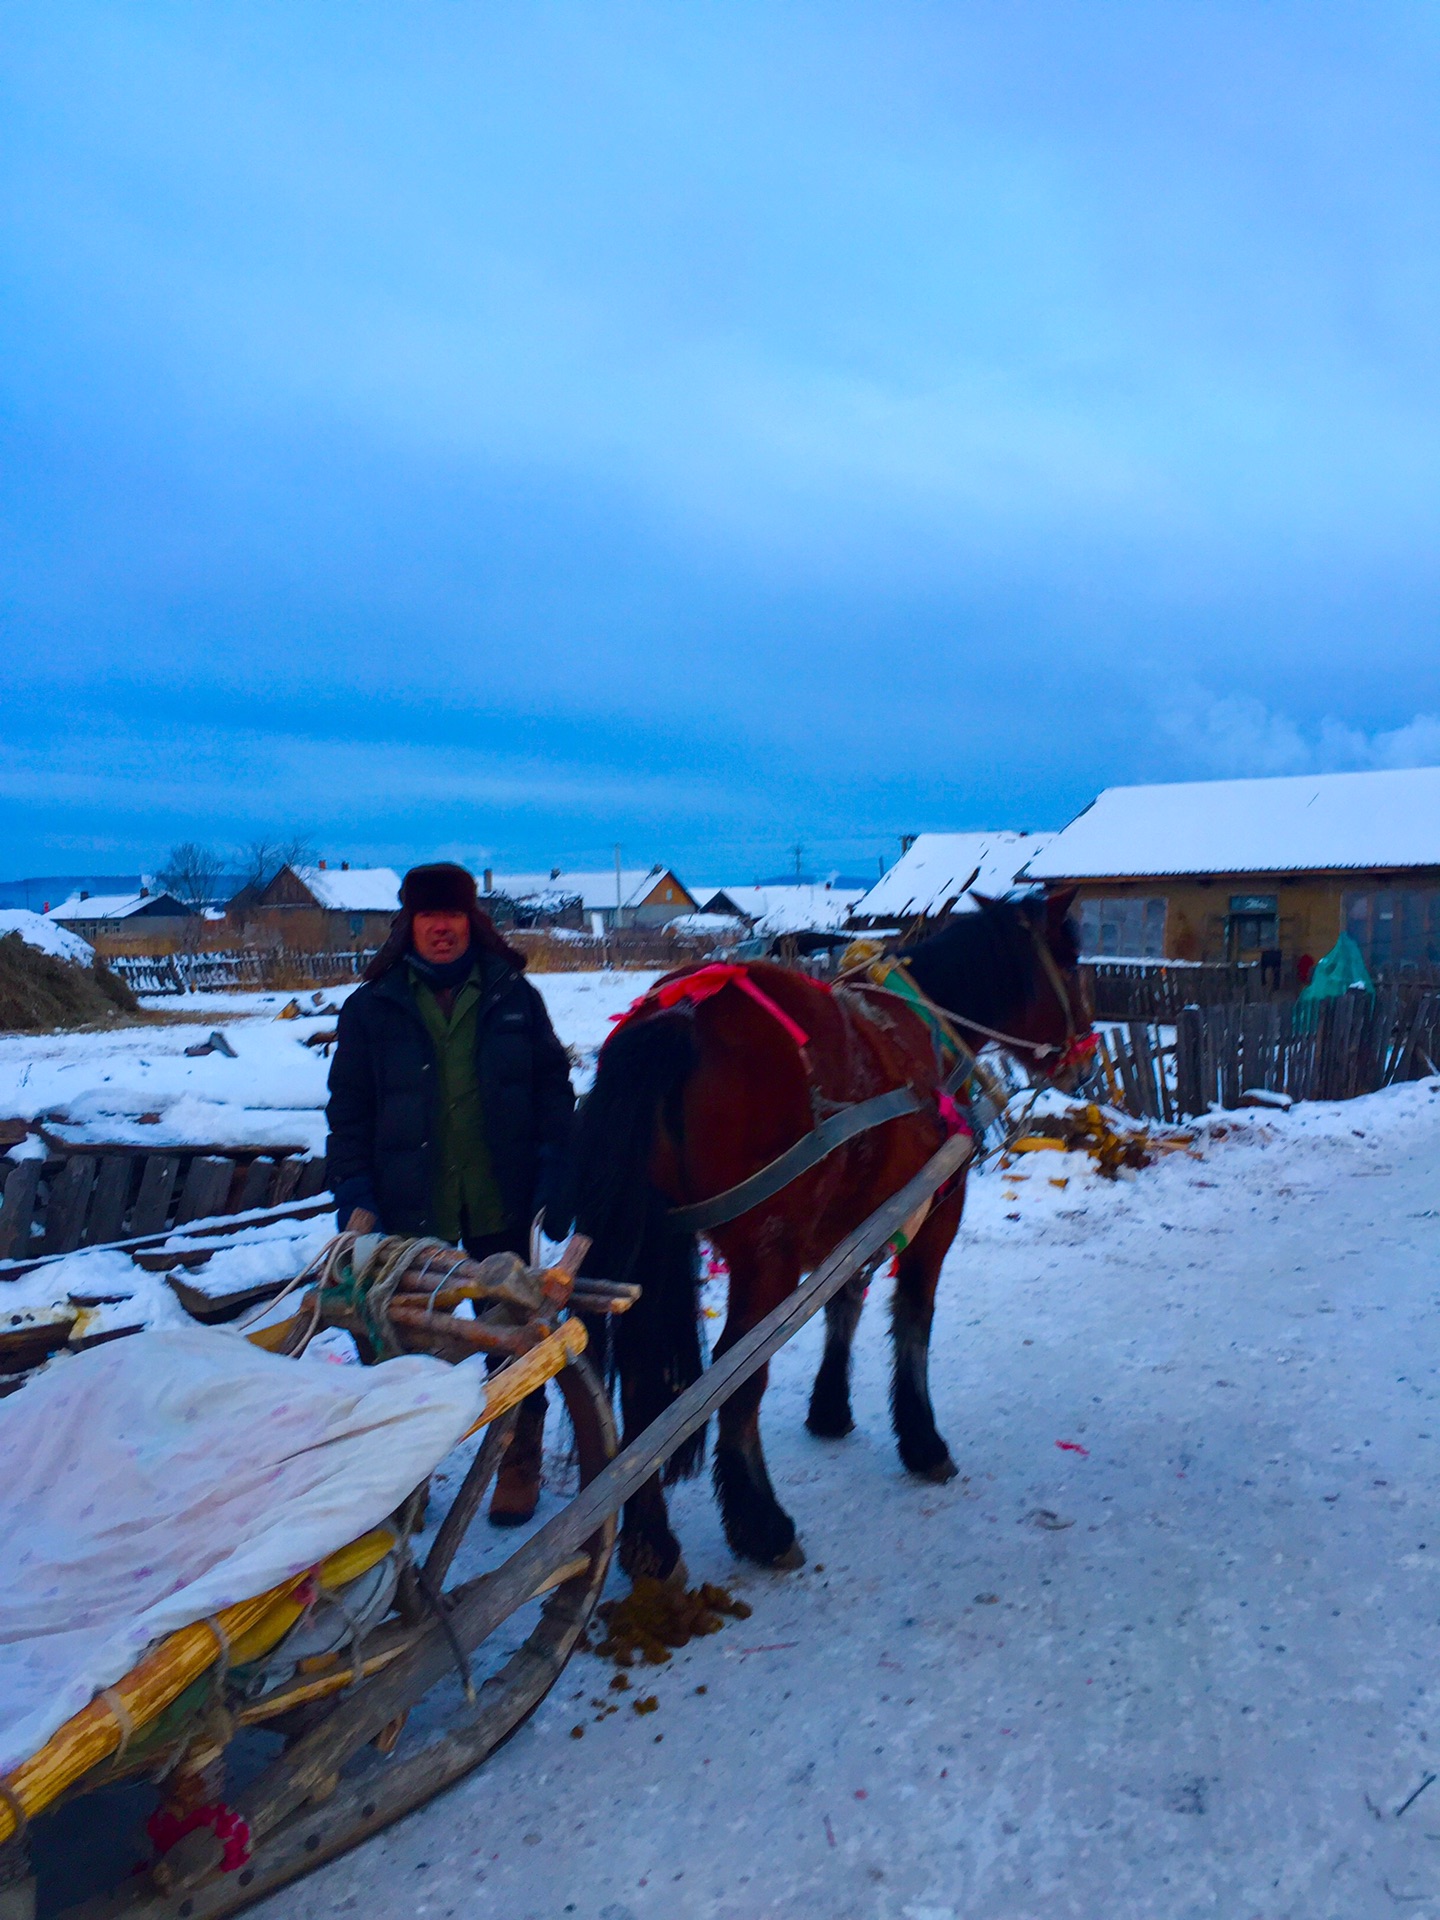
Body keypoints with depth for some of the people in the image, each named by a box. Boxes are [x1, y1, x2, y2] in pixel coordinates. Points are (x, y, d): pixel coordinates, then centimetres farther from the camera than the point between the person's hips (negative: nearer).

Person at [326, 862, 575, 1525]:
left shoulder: (514, 999, 0)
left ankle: (518, 1465, 29)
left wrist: (553, 1185, -5)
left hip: (501, 1203, 0)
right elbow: (348, 1111, 1)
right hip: (409, 1208, 0)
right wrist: (355, 1201, -8)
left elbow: (553, 1093, 2)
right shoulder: (372, 1007, 0)